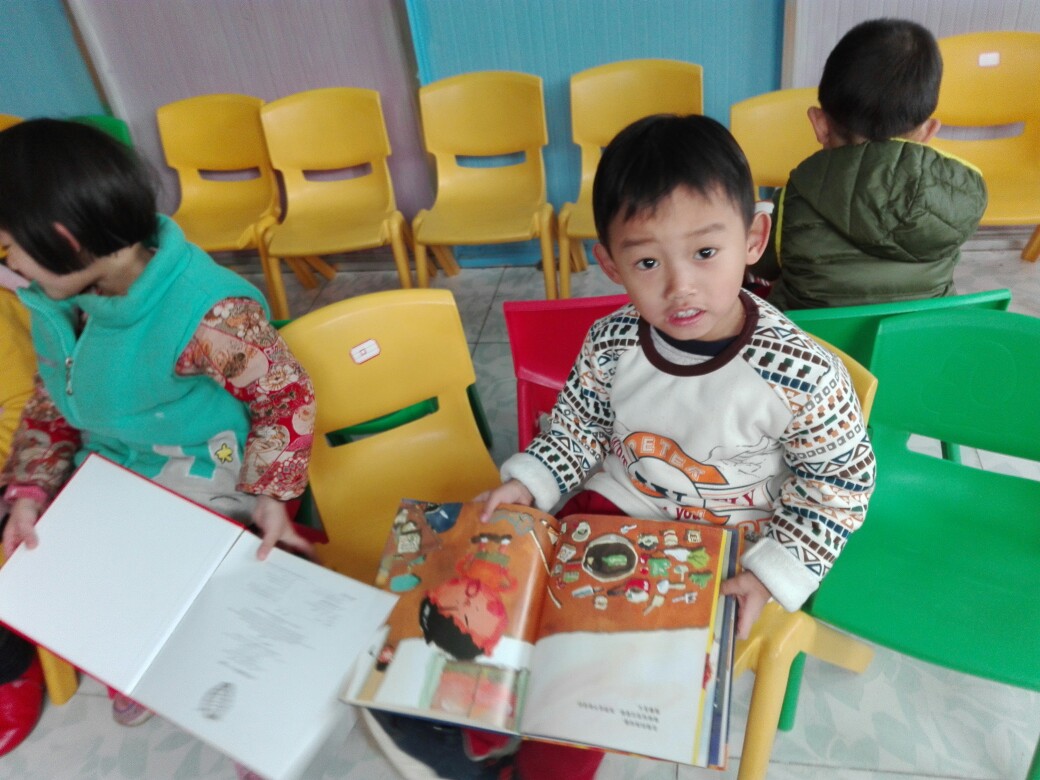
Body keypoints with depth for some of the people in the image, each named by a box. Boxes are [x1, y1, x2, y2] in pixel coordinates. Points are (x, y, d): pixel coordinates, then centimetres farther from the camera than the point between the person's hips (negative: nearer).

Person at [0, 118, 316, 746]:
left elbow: (287, 396, -20)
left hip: (204, 479, -7)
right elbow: (52, 400, 7)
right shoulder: (57, 301, -7)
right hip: (107, 467, 7)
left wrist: (271, 492, -24)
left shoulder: (207, 315, -32)